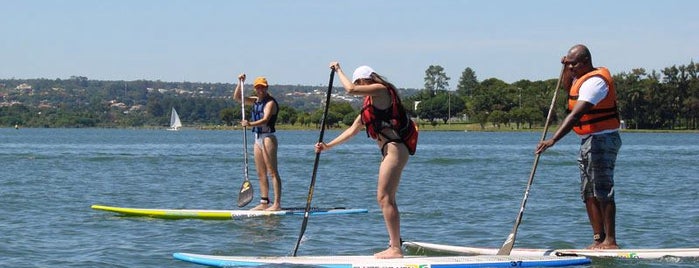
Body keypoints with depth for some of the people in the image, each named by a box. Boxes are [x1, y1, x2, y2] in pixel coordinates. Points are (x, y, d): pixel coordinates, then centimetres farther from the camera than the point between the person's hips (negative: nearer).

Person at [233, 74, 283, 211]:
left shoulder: (270, 102, -10)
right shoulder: (255, 101, 15)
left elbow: (265, 120, -25)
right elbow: (237, 97, 18)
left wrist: (250, 124, -39)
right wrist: (240, 83, 5)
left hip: (268, 138, -9)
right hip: (258, 138, 9)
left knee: (273, 172, -9)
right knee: (261, 174, 9)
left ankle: (277, 204, -12)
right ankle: (264, 202, 13)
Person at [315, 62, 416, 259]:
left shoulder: (381, 90, -5)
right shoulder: (370, 103, 24)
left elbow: (350, 89, -17)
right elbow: (353, 130, 26)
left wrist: (338, 70, -1)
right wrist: (328, 146, 23)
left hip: (395, 148, -10)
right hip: (390, 151, 10)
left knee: (385, 198, -12)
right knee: (386, 199, 12)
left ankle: (396, 249, -13)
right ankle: (394, 246, 15)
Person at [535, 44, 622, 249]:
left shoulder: (594, 81, -18)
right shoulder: (583, 78, 14)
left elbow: (575, 115, -28)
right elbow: (566, 86, 37)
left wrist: (553, 140, -34)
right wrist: (566, 67, 17)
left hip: (602, 140, -11)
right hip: (589, 141, 11)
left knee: (603, 191, -12)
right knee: (589, 194, 9)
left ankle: (610, 241, -13)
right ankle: (598, 239, 11)